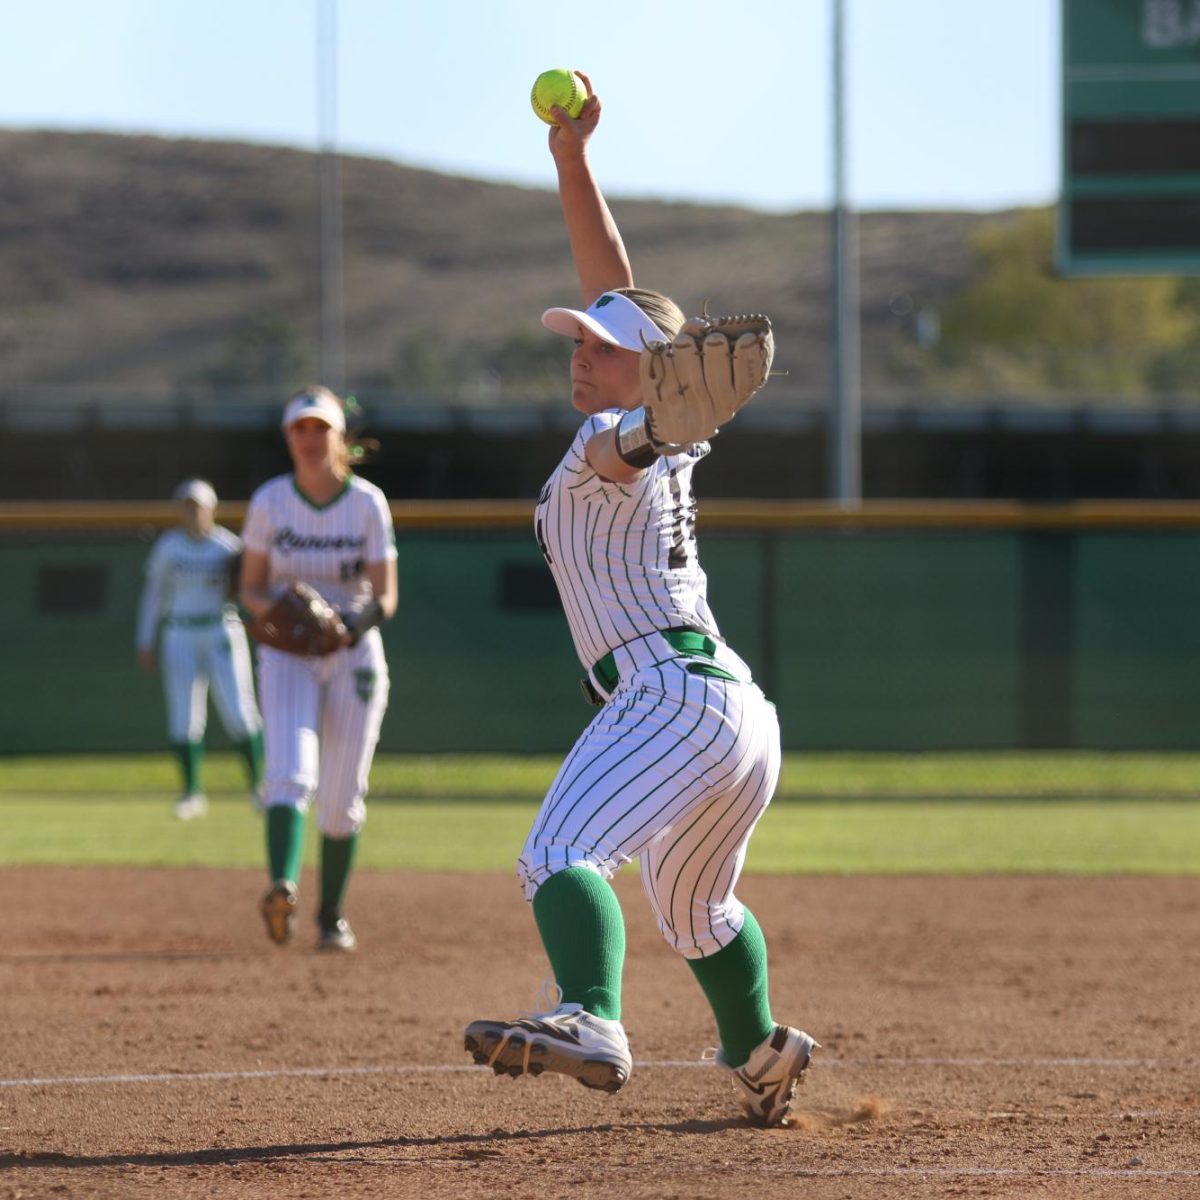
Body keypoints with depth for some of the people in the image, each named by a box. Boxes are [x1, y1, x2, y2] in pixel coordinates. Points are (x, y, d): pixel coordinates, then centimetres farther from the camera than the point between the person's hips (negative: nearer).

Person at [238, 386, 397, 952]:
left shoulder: (368, 503, -4)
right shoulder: (269, 501, -2)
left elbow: (385, 596, -4)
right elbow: (250, 588, 3)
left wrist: (356, 623, -25)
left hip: (354, 656, 1)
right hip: (286, 655, -1)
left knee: (342, 798, 2)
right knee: (291, 768, -23)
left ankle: (331, 916, 18)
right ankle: (282, 889, -41)